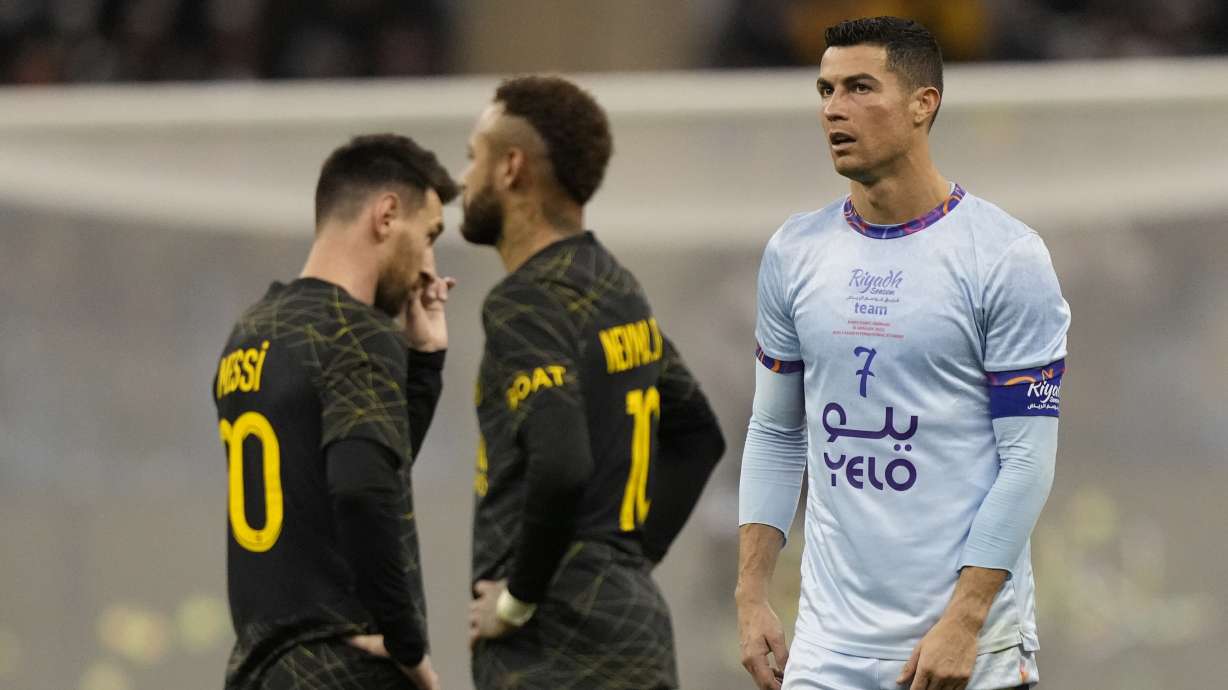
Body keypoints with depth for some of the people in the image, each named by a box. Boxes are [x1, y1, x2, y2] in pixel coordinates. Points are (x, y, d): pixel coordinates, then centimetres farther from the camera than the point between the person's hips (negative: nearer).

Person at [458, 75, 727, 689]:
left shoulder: (527, 304, -14)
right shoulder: (614, 288, 15)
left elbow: (561, 466, -29)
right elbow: (697, 436, 27)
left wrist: (516, 598, -16)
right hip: (634, 624, 9)